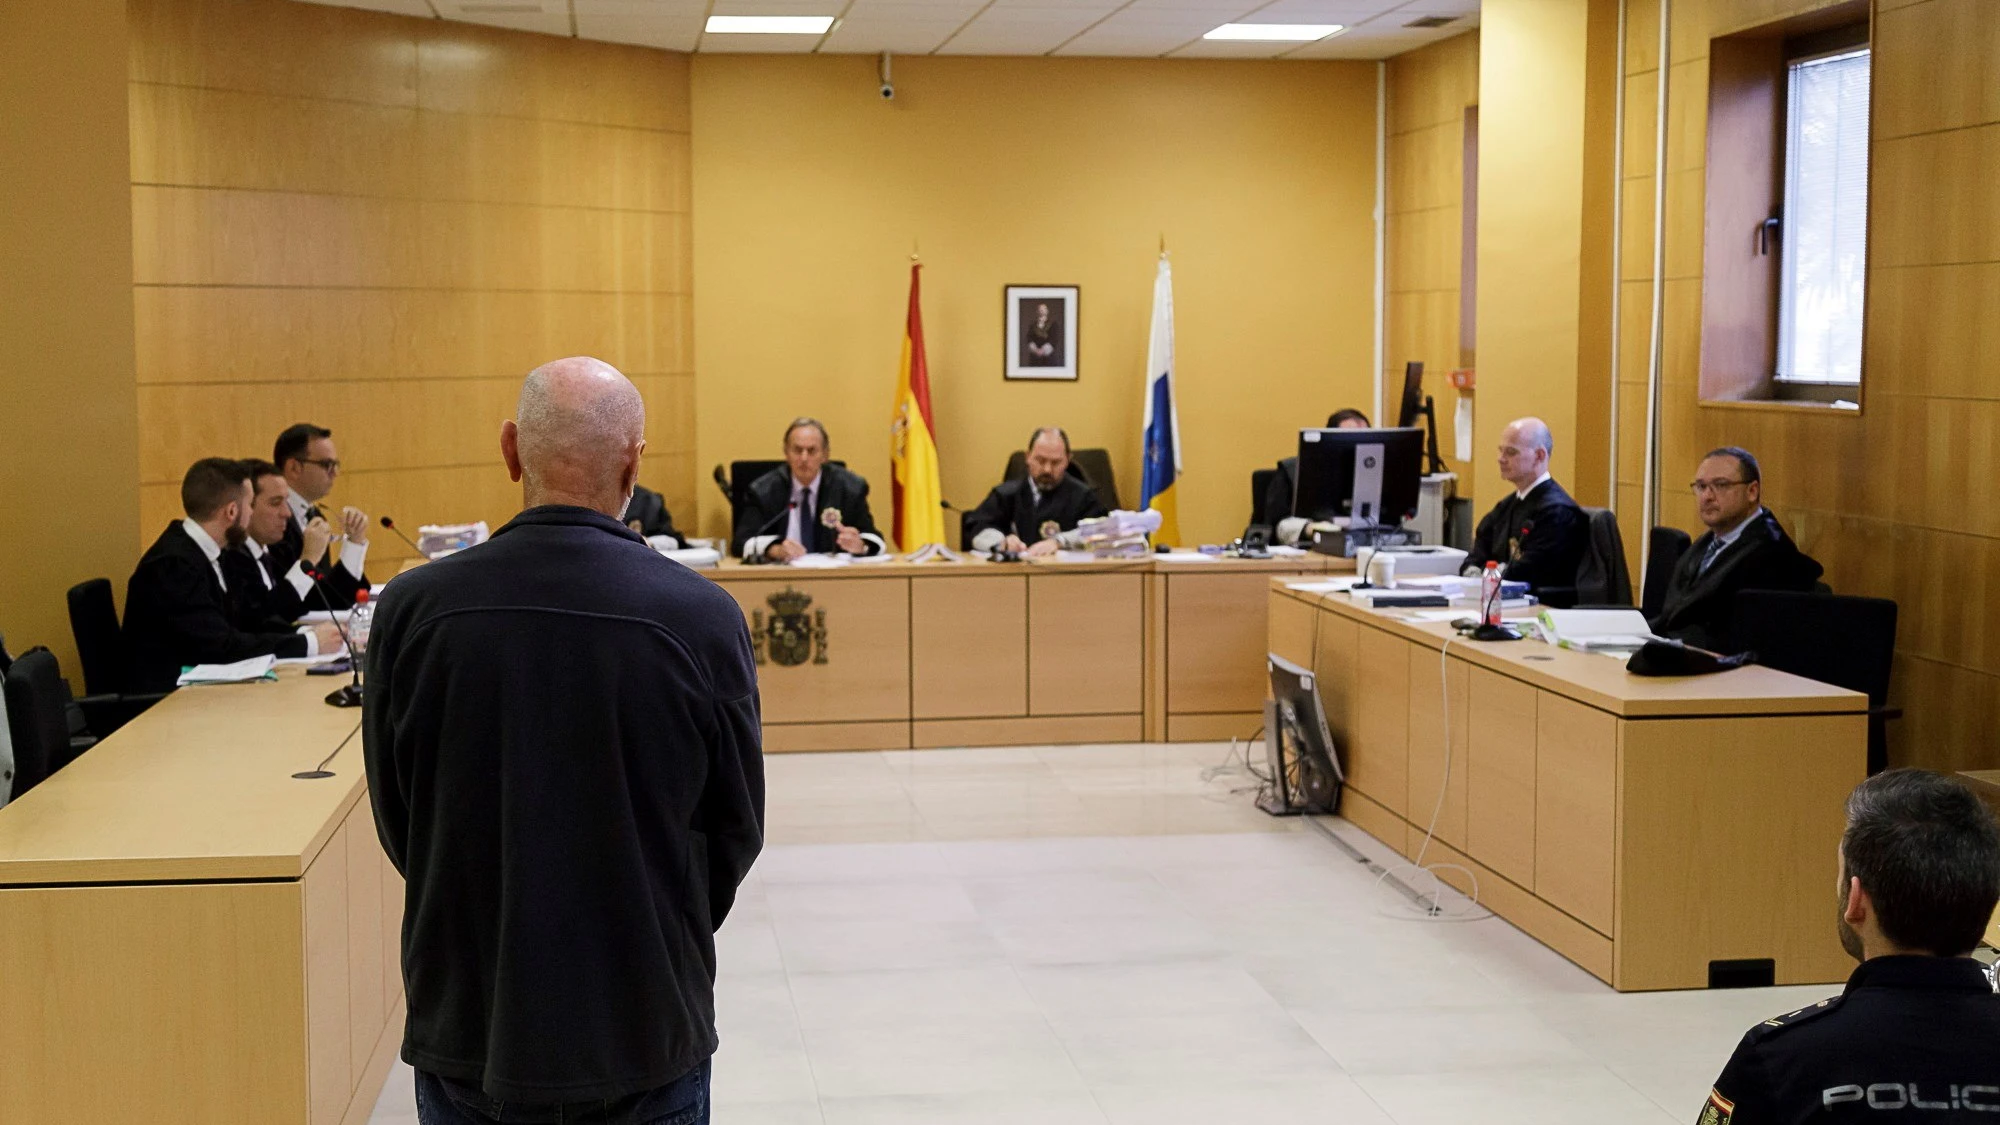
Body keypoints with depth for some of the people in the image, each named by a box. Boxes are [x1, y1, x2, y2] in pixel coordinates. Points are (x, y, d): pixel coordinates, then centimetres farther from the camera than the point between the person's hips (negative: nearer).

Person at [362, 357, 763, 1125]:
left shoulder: (412, 610, -11)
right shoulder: (700, 617, -15)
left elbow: (396, 821, 1)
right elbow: (736, 831, -3)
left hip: (465, 1032, 1)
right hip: (647, 1033, -1)